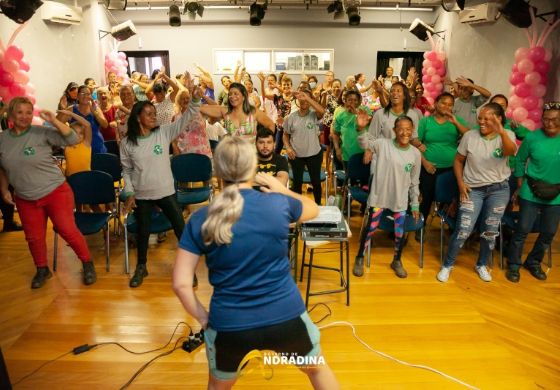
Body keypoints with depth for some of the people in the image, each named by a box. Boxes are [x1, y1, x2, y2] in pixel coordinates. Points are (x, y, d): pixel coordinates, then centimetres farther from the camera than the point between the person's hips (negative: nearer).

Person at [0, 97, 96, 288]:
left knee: (67, 230, -4)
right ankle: (42, 270, 36)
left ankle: (88, 264, 16)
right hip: (25, 199, 4)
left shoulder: (42, 132, -12)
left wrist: (54, 121, -30)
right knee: (34, 237, 13)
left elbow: (72, 139, -23)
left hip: (56, 192, -4)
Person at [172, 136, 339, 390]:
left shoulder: (200, 219, -9)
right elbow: (312, 208, 14)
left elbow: (180, 283, -9)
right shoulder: (279, 203, -9)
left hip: (229, 324, 1)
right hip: (286, 316, 0)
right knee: (316, 368, 32)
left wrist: (202, 317, 5)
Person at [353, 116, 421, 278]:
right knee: (369, 228, 8)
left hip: (400, 200, 3)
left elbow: (414, 182, 5)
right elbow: (365, 143, -21)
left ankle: (397, 261, 37)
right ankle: (359, 259, 28)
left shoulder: (415, 153, -2)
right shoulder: (383, 144, -10)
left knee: (400, 233, 12)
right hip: (379, 196, -2)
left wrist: (415, 204, 9)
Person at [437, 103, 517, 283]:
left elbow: (511, 151, -30)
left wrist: (501, 131, -48)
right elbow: (458, 160, 3)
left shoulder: (507, 135, -6)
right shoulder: (469, 136, -6)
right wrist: (460, 183, -8)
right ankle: (447, 265, 12)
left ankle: (481, 265, 35)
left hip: (499, 189, 1)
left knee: (490, 231, 11)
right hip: (473, 189, -1)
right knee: (463, 230, -8)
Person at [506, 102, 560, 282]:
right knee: (523, 229, 2)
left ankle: (534, 262, 34)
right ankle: (513, 264, 18)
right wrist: (520, 185, 1)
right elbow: (520, 160, 2)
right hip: (531, 191, -2)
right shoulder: (532, 137, -9)